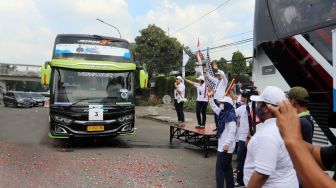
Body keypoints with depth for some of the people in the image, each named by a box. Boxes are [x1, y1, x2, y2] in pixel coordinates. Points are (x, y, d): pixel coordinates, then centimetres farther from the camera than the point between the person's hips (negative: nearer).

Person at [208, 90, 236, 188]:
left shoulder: (231, 115, -18)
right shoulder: (223, 113, 8)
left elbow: (232, 132, -23)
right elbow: (214, 108, 24)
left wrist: (226, 144, -26)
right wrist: (211, 97, 17)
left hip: (226, 146, -9)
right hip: (222, 145, 9)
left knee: (220, 168, -3)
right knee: (227, 167, 16)